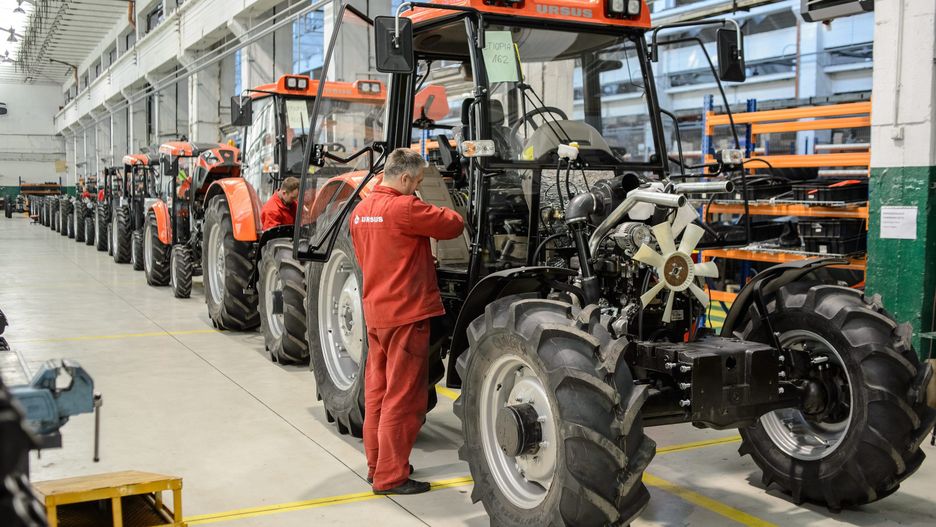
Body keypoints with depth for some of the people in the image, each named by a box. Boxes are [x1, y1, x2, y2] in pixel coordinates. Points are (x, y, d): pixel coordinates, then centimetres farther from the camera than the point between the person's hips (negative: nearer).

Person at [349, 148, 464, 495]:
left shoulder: (360, 210, 10)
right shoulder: (404, 207, -17)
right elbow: (454, 225, -12)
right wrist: (435, 213, 9)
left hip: (375, 313, 9)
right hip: (406, 313, -9)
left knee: (378, 391, 16)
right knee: (402, 398, -1)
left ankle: (376, 464, 27)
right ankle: (391, 476, 4)